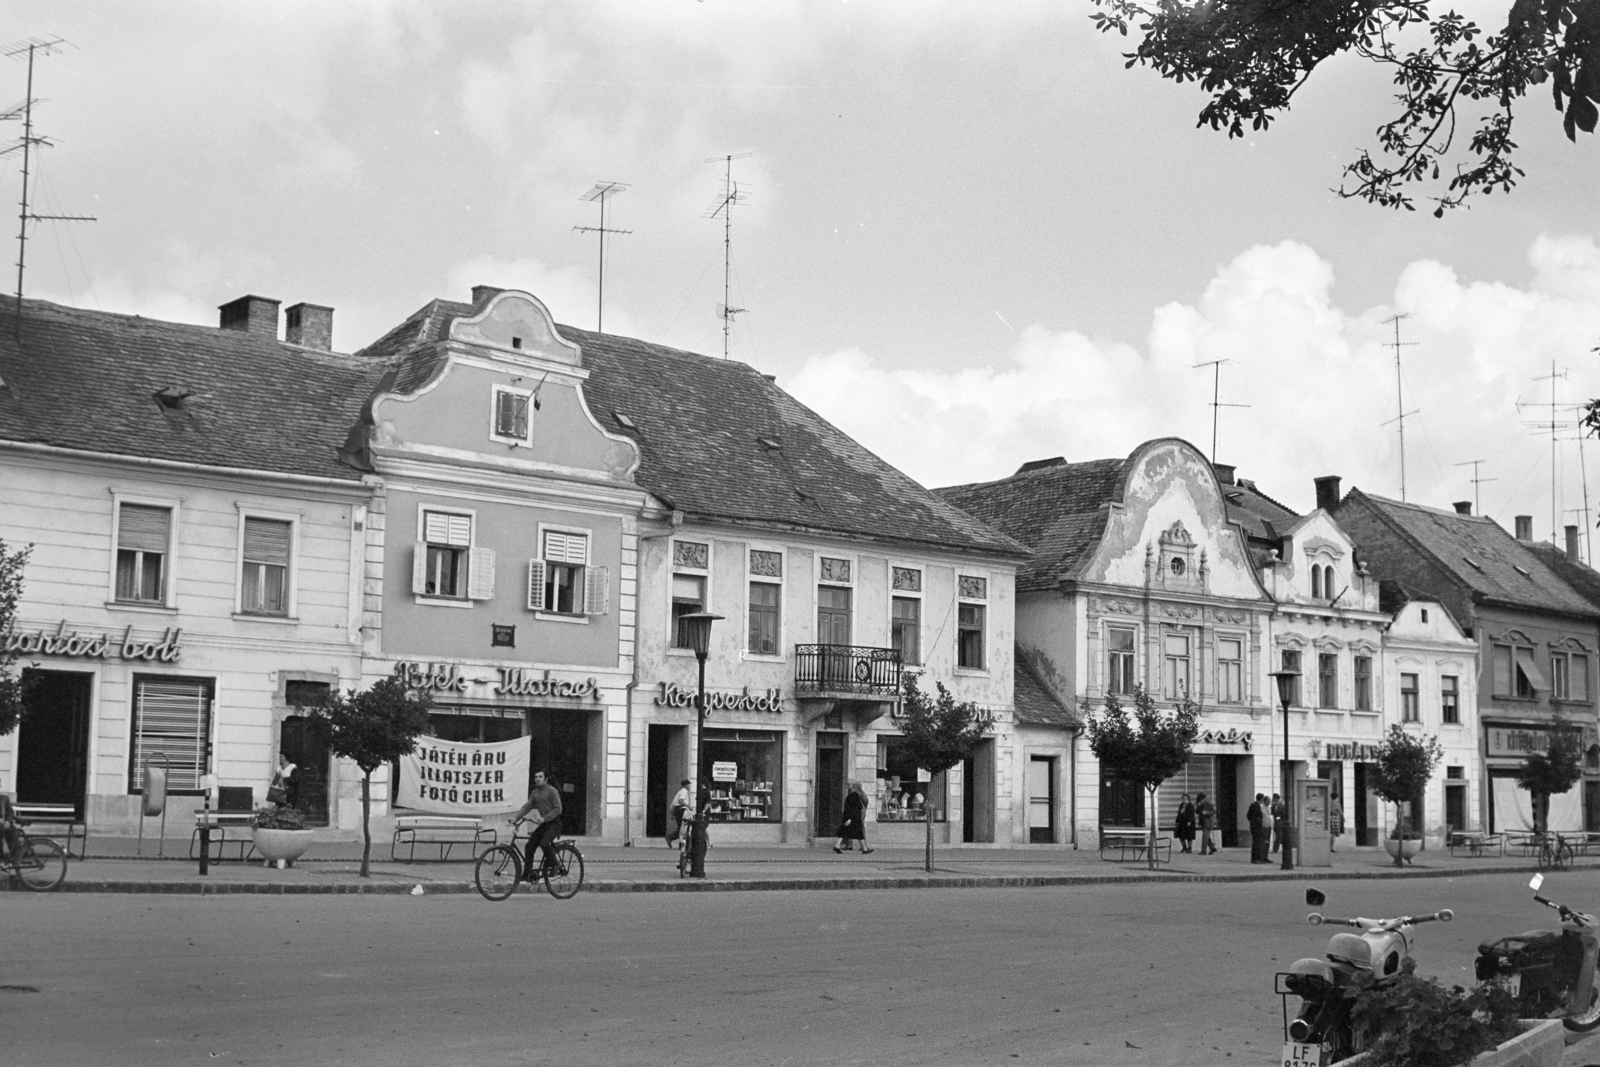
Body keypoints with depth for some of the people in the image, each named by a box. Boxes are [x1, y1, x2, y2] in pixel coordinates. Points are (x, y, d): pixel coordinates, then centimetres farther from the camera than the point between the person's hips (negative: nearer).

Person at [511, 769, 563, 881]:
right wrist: (515, 817, -11)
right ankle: (528, 873, 4)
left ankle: (554, 866, -7)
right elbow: (527, 807, 4)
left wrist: (544, 818, -26)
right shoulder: (534, 793, 12)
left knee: (544, 844, -28)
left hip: (553, 823, -7)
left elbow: (558, 809, -16)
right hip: (543, 824, 7)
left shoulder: (551, 791, -9)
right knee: (529, 846, -3)